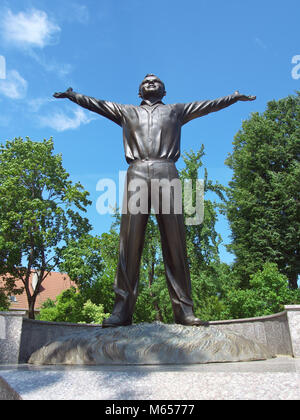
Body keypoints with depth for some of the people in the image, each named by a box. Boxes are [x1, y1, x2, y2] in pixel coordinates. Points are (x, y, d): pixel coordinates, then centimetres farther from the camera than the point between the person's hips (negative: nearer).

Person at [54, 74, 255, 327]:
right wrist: (72, 95, 30)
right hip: (137, 173, 1)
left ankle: (184, 310, -11)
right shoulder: (127, 112, 32)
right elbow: (95, 104, 34)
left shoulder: (175, 111, 30)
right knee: (130, 241, -12)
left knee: (175, 242, -10)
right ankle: (122, 310, -15)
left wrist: (236, 97, 24)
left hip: (166, 172, 0)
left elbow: (209, 105, 29)